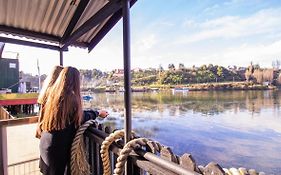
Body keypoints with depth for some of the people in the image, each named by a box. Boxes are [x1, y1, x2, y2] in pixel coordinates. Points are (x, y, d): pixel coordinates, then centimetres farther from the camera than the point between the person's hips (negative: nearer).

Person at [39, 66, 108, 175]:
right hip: (58, 146, -7)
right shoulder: (71, 97, -22)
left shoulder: (54, 93, 1)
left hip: (45, 143, 7)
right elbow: (81, 117, -7)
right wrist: (97, 113, 9)